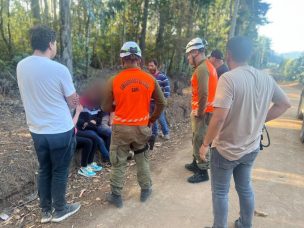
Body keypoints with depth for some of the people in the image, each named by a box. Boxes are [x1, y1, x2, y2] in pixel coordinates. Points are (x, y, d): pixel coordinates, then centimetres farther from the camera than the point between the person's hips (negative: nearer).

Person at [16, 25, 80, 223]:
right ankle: (60, 210, 31)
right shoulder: (60, 69, -18)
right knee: (60, 171, 12)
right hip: (61, 131, -5)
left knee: (44, 170, 20)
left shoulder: (21, 66, -1)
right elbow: (73, 101, -8)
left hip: (37, 130, 5)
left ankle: (45, 211, 35)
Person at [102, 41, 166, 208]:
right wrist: (152, 119, 15)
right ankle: (146, 190, 36)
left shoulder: (114, 81, -12)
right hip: (142, 127, 2)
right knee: (142, 160, 21)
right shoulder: (150, 79, -6)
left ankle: (116, 196, 27)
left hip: (121, 128, -2)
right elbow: (161, 103, 1)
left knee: (118, 163, 14)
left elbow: (106, 108, -4)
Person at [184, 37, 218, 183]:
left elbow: (203, 94, -27)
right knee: (197, 140, 21)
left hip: (202, 113, -10)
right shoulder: (207, 65, 14)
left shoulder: (202, 68, -19)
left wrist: (199, 112, -16)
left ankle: (203, 172, 14)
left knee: (200, 142, 1)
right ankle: (196, 164, 36)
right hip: (203, 110, 10)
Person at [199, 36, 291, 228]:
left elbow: (219, 118, -28)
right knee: (245, 187, 25)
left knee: (220, 193, 13)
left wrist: (206, 144, -15)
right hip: (252, 148, 7)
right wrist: (260, 120, 10)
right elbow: (285, 103, 10)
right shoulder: (266, 78, -2)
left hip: (226, 149, -6)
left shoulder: (229, 78, -23)